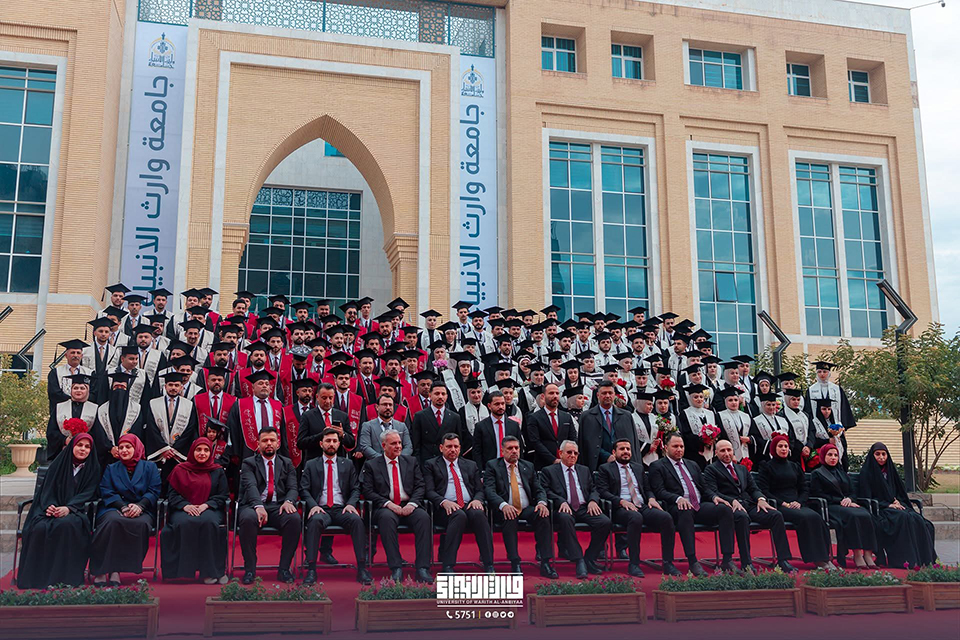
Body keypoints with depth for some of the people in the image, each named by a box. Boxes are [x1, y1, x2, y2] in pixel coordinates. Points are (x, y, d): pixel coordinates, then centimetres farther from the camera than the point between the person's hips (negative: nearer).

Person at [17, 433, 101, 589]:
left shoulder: (93, 468, 8)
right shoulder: (59, 463, 11)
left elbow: (88, 494, -2)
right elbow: (48, 488, 6)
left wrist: (68, 508, -20)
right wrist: (49, 506, -17)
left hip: (75, 511, -1)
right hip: (52, 508, 2)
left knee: (66, 524, -37)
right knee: (40, 527, -33)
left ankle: (64, 576, -32)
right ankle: (36, 575, -23)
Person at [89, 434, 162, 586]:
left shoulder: (150, 467, 19)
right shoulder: (111, 469, 24)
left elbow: (154, 491, 5)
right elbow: (106, 492, 8)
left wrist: (139, 506, -15)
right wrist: (123, 507, -12)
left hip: (142, 510, -1)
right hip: (115, 508, 1)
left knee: (142, 524, -38)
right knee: (113, 521, -37)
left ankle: (116, 570, -34)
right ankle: (101, 571, -34)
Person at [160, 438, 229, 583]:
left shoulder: (217, 471, 15)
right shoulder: (180, 470, 15)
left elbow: (223, 495, 7)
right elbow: (172, 494, 8)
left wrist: (206, 505, -11)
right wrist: (185, 505, -12)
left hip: (209, 509, 0)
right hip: (184, 510, 0)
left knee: (208, 522, -37)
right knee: (185, 523, -37)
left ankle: (210, 570, -30)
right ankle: (185, 569, -30)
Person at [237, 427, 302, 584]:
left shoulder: (287, 464, 19)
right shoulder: (248, 463, 10)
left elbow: (292, 488, 7)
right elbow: (251, 486, -8)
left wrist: (288, 501, -19)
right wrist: (258, 506, -29)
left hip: (278, 507, 2)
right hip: (254, 506, -2)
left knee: (294, 518, -31)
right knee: (248, 519, -37)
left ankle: (284, 568, -18)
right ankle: (249, 569, -22)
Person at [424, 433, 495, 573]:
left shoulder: (471, 465, 25)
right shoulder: (431, 465, 15)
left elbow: (480, 490, 18)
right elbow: (430, 492, 3)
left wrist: (477, 500, -7)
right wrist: (444, 502, -18)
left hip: (469, 506, 3)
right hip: (446, 508, -3)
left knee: (479, 514, -33)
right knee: (459, 515, -37)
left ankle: (488, 566, -34)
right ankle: (447, 565, -34)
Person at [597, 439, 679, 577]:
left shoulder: (639, 467, 26)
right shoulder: (605, 469, 10)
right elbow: (602, 492, -2)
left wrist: (651, 498, 1)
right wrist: (621, 501, -17)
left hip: (643, 507, 5)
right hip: (621, 509, -5)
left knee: (666, 517, -24)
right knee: (636, 518, -39)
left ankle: (668, 563, -20)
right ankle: (634, 564, -30)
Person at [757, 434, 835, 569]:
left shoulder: (795, 467, 22)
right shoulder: (767, 467, 7)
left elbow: (805, 489, 18)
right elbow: (763, 491, -3)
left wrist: (799, 502, -4)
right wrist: (783, 503, -13)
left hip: (796, 504, 5)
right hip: (778, 507, -4)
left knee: (816, 517, -28)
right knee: (804, 518, -33)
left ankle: (823, 558, -29)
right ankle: (816, 559, -31)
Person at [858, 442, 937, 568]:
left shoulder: (890, 470, 20)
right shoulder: (866, 473, 0)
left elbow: (900, 491, 23)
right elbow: (866, 497, -6)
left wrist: (897, 502, 0)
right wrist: (888, 505, -13)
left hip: (895, 505, 6)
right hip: (878, 508, -6)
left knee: (917, 519, -24)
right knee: (903, 518, -34)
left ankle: (923, 558, -24)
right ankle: (905, 559, -36)